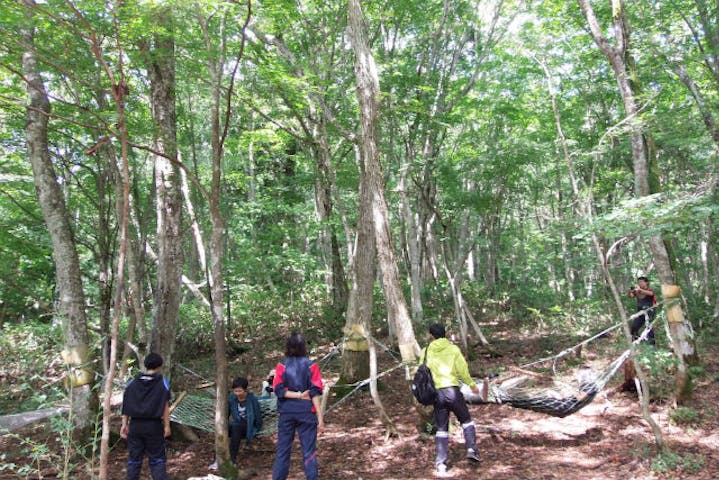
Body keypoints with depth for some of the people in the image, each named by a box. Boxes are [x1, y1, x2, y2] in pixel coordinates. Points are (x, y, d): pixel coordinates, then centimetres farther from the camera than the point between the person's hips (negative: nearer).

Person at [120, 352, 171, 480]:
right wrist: (166, 425, -2)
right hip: (153, 425, -3)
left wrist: (124, 424, 12)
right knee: (157, 459, 3)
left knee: (133, 459, 12)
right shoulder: (162, 383, -2)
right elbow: (165, 406, -6)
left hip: (135, 425, 3)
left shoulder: (132, 383, 9)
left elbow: (126, 405, 7)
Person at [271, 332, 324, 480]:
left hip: (286, 412, 1)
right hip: (306, 412, -1)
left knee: (283, 450, 11)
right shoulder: (310, 365, -6)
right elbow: (315, 393, -8)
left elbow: (278, 390, -10)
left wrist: (297, 395, -10)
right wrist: (320, 417, -6)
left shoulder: (282, 366, -2)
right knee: (309, 451, 6)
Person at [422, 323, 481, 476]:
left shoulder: (426, 351, 4)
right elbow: (462, 370, -2)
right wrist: (472, 385, 12)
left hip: (436, 393, 2)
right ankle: (471, 449, 7)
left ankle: (440, 463, 7)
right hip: (452, 390, -2)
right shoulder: (453, 348, -1)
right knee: (466, 420, 20)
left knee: (441, 428, 11)